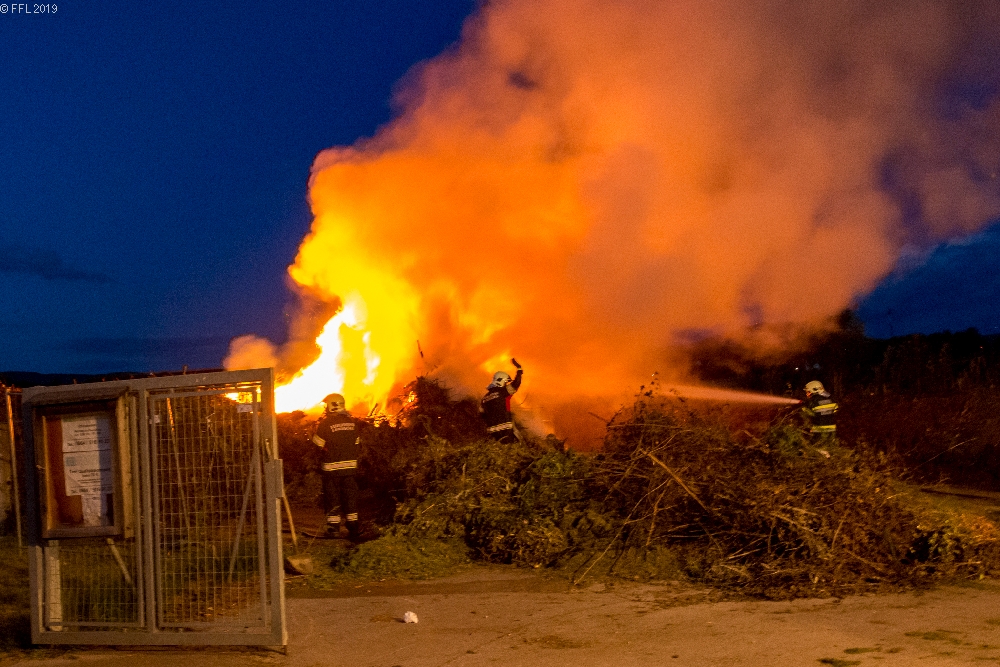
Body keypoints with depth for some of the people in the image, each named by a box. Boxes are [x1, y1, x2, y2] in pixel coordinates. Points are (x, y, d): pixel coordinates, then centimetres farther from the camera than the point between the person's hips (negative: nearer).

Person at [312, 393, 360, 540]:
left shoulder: (325, 423, -14)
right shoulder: (351, 422, 3)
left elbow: (317, 444, -6)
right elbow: (356, 443, 8)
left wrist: (318, 424, 4)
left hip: (332, 467, -4)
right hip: (350, 466, 4)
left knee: (332, 497, 7)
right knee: (350, 496, 10)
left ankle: (334, 528, 10)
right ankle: (353, 527, 12)